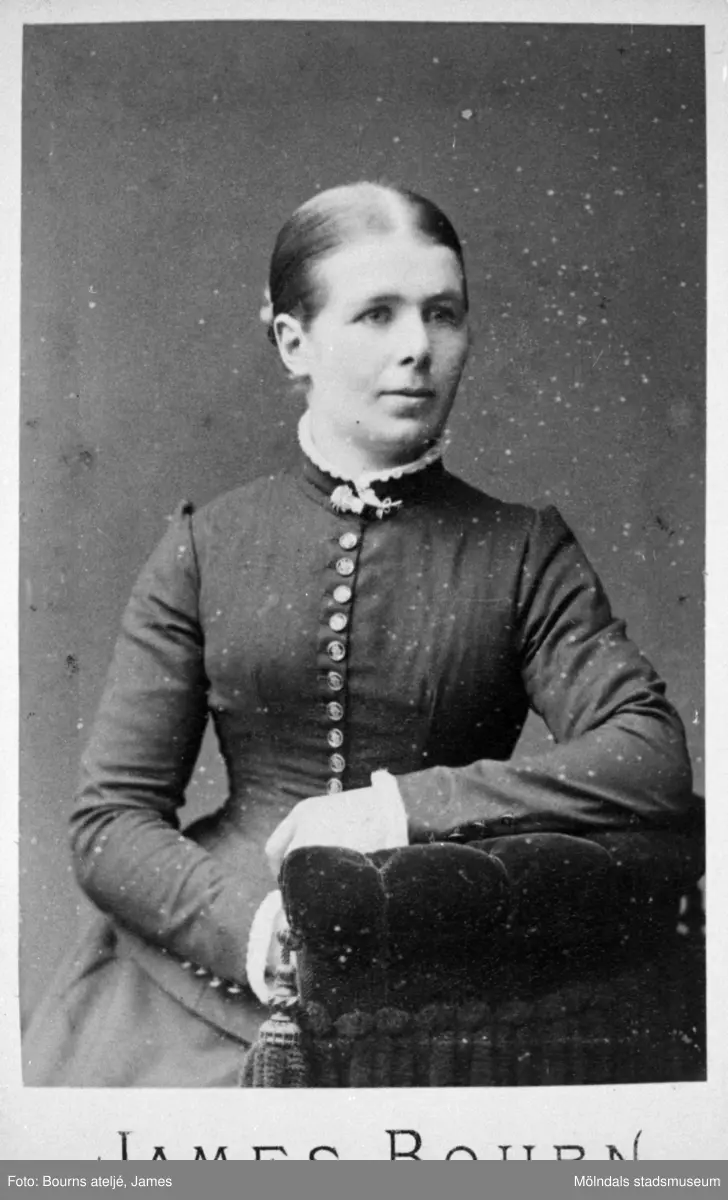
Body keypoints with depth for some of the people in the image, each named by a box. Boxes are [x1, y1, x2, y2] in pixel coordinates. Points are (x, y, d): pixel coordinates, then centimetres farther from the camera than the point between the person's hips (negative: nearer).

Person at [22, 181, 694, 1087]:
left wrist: (403, 807, -15)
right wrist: (249, 926, -15)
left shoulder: (524, 551, 4)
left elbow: (654, 762, -9)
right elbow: (113, 818, 2)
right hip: (206, 969, 1)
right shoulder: (207, 547, 5)